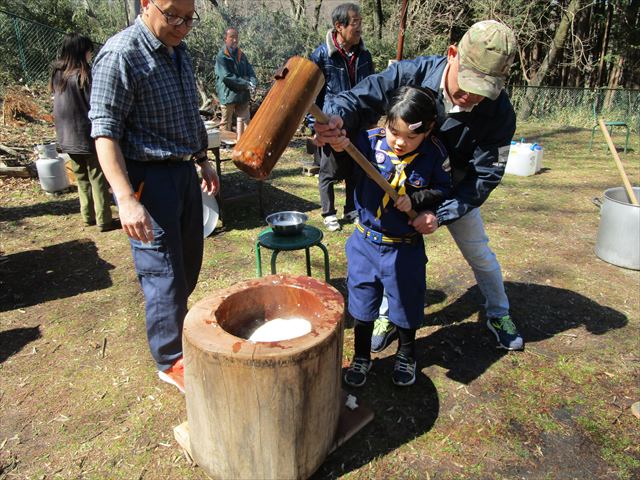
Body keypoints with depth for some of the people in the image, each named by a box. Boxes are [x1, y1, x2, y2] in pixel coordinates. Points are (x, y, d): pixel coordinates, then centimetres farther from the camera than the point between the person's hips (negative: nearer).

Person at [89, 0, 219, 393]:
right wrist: (127, 200, -27)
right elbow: (105, 133, -19)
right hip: (149, 177, -8)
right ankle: (171, 360, 17)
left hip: (184, 171, 8)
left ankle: (177, 326, 41)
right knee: (166, 275, -1)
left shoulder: (179, 51, 10)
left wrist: (203, 160, 21)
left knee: (189, 264, 18)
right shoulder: (120, 55, -16)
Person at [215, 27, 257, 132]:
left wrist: (252, 83, -13)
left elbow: (250, 71, 11)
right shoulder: (221, 56, -9)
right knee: (226, 124, 3)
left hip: (242, 95, 6)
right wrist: (246, 84, -19)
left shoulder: (241, 55, 12)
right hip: (228, 95, -6)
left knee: (246, 122, 10)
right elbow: (227, 77, -18)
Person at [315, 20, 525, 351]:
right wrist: (337, 119, -56)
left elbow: (486, 175, -25)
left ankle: (498, 315, 40)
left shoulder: (499, 112, -29)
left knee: (480, 254, 13)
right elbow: (362, 98, -31)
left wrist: (441, 214, -36)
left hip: (456, 191, 0)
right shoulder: (414, 73, -30)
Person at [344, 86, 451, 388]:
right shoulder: (369, 142, -13)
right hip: (365, 242, 1)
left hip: (405, 248, 0)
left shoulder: (434, 154, -12)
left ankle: (406, 355, 46)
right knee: (362, 303, 15)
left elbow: (444, 191, -3)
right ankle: (361, 356, 40)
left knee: (406, 304, 18)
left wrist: (415, 199, -19)